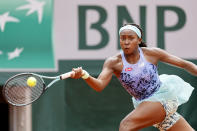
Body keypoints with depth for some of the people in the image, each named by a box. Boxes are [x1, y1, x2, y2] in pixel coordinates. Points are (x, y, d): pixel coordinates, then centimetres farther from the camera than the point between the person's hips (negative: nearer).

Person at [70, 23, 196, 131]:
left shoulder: (151, 54, -10)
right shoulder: (114, 62, -8)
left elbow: (185, 64, -1)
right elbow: (99, 85, -24)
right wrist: (85, 76, -43)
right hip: (144, 104, 3)